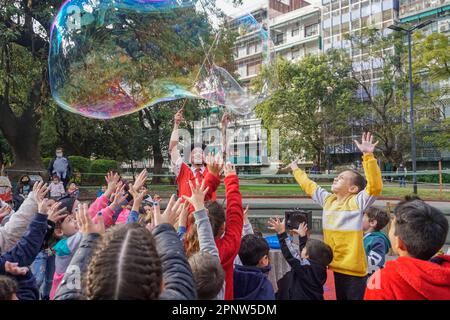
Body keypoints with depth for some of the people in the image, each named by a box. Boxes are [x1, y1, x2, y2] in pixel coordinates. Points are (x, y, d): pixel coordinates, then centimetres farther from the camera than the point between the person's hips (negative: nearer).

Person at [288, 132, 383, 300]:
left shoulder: (357, 202, -10)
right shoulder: (328, 200, 8)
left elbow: (375, 186, -26)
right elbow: (309, 186, 22)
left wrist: (368, 156, -33)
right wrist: (296, 170, 35)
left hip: (353, 269, -6)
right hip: (334, 267, 6)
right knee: (339, 297, 19)